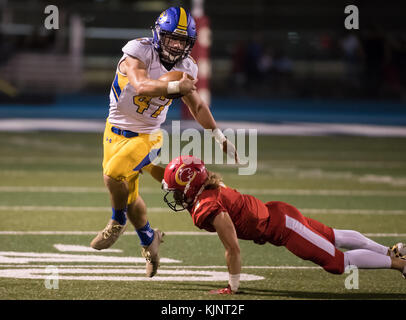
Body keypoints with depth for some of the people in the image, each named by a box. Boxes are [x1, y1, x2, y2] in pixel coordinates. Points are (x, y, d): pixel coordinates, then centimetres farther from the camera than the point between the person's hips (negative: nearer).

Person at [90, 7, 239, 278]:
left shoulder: (186, 68, -4)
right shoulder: (139, 52, -17)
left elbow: (197, 106, 12)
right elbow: (141, 85, -35)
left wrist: (219, 136, 13)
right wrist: (174, 86, -45)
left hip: (147, 136, 0)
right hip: (117, 131, 0)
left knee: (113, 174, -26)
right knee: (129, 194, 8)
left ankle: (118, 222, -1)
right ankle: (149, 239, 32)